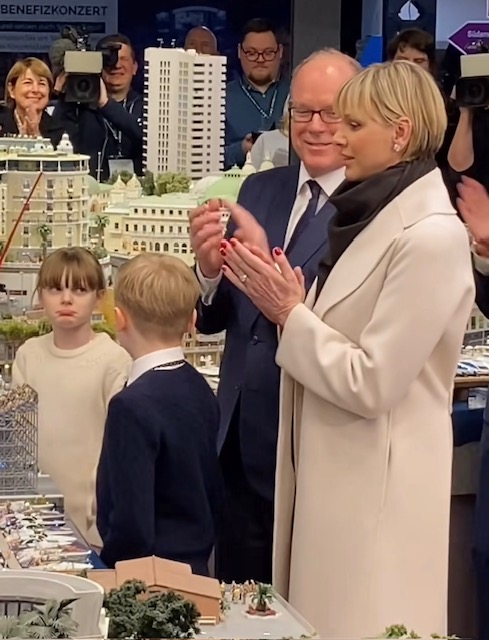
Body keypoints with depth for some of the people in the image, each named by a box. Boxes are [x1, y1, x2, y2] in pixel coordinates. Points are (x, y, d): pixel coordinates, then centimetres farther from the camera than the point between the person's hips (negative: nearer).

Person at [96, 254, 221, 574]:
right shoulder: (201, 390, 3)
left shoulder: (133, 406, -22)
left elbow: (132, 522, -24)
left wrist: (109, 573, -10)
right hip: (196, 567, 8)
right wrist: (197, 554, 19)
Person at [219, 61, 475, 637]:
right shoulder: (372, 215, 11)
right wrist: (276, 288, 0)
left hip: (376, 488, -9)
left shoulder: (431, 236, -18)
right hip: (331, 471, 9)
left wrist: (290, 313, -12)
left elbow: (371, 383, -20)